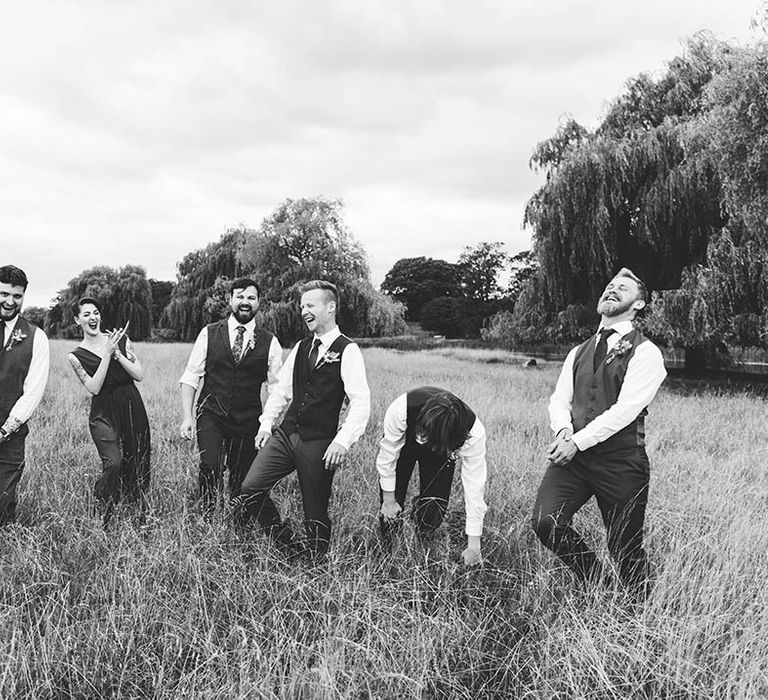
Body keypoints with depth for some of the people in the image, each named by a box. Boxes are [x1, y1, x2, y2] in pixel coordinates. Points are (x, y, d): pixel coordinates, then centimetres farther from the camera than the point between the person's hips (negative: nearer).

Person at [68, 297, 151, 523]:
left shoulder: (121, 339, 7)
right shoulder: (76, 356, 2)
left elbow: (140, 375, 0)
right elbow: (94, 388, -9)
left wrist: (117, 353, -12)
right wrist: (107, 354, -14)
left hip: (133, 408, 3)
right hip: (103, 413, -3)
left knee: (138, 464, 4)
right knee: (113, 463, -19)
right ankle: (100, 518, -1)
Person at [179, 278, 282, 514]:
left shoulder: (269, 342, 1)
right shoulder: (209, 333, 3)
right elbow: (190, 377, 4)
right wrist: (187, 416, -5)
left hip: (248, 421, 1)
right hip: (211, 415, 0)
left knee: (243, 479, 5)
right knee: (210, 466, -18)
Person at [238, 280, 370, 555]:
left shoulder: (347, 351, -7)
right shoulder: (301, 348, 13)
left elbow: (361, 402, -14)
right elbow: (282, 390, 19)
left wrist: (343, 441, -23)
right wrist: (266, 423, 8)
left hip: (319, 443, -6)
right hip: (286, 433, 6)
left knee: (316, 512, 4)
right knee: (250, 489, -5)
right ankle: (288, 546, 14)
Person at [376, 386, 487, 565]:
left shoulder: (473, 432, -40)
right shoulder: (401, 410, -44)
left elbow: (474, 487, -32)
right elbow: (388, 454, -25)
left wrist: (473, 546, -28)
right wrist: (388, 501, -14)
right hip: (404, 439, 0)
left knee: (434, 507, -12)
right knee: (390, 510, -7)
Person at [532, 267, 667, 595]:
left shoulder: (645, 353, -3)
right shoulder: (579, 352, 17)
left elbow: (626, 409, -13)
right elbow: (559, 399, 11)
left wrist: (578, 441, -17)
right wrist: (564, 430, -11)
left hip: (621, 460, -4)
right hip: (573, 456, 5)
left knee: (625, 549, 3)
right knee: (545, 522, -13)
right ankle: (594, 582, 12)